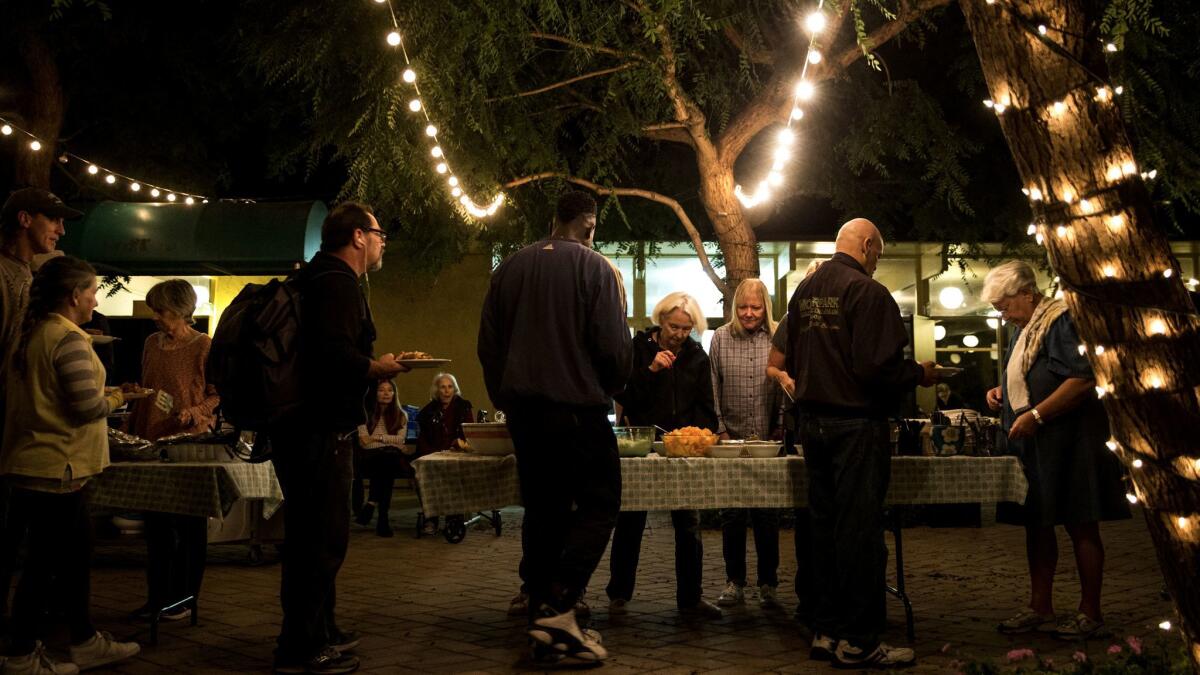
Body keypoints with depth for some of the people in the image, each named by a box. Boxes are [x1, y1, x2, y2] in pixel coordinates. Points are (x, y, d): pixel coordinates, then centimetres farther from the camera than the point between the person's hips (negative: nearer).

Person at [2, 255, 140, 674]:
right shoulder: (68, 338, -16)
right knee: (45, 564, 1)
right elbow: (88, 407, -21)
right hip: (56, 468, -10)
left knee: (76, 553, 16)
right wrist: (115, 399, -2)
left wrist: (104, 397, 15)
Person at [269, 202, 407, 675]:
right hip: (320, 431, -11)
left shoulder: (321, 279, 18)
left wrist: (369, 366, 15)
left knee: (314, 535, 20)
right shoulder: (338, 283, -15)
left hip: (305, 427, 11)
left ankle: (319, 632, 33)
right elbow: (334, 354, -28)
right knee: (322, 538, -4)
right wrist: (377, 369, -13)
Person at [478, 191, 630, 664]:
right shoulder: (595, 268, -7)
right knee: (598, 504, 1)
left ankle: (541, 613, 14)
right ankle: (558, 607, -13)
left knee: (542, 509, 12)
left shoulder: (510, 267, 10)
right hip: (577, 408, -6)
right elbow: (613, 344, -12)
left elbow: (488, 343, 11)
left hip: (522, 408, 6)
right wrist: (610, 390, 7)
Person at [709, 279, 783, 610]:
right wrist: (721, 429, -3)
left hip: (769, 440, -1)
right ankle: (734, 582, 18)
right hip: (731, 438, 1)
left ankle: (768, 584, 16)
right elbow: (713, 388, 4)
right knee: (732, 514, 7)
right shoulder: (720, 338, 3)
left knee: (767, 515, 5)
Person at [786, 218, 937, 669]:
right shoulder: (867, 292, -13)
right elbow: (880, 367, -20)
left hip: (812, 421, 8)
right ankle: (858, 642, 4)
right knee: (859, 530, -2)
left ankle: (826, 631, 19)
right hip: (856, 424, -8)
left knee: (824, 526, 12)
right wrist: (919, 374, -2)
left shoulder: (804, 290, 12)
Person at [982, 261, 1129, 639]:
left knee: (1081, 526, -1)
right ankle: (1040, 607, 19)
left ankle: (1090, 612, 8)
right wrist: (1001, 393, 10)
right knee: (1036, 524, 11)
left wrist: (1036, 414, -22)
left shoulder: (1061, 321, -12)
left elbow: (1083, 379, -22)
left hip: (1067, 441, -9)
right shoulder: (1021, 332, 17)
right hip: (1031, 444, 9)